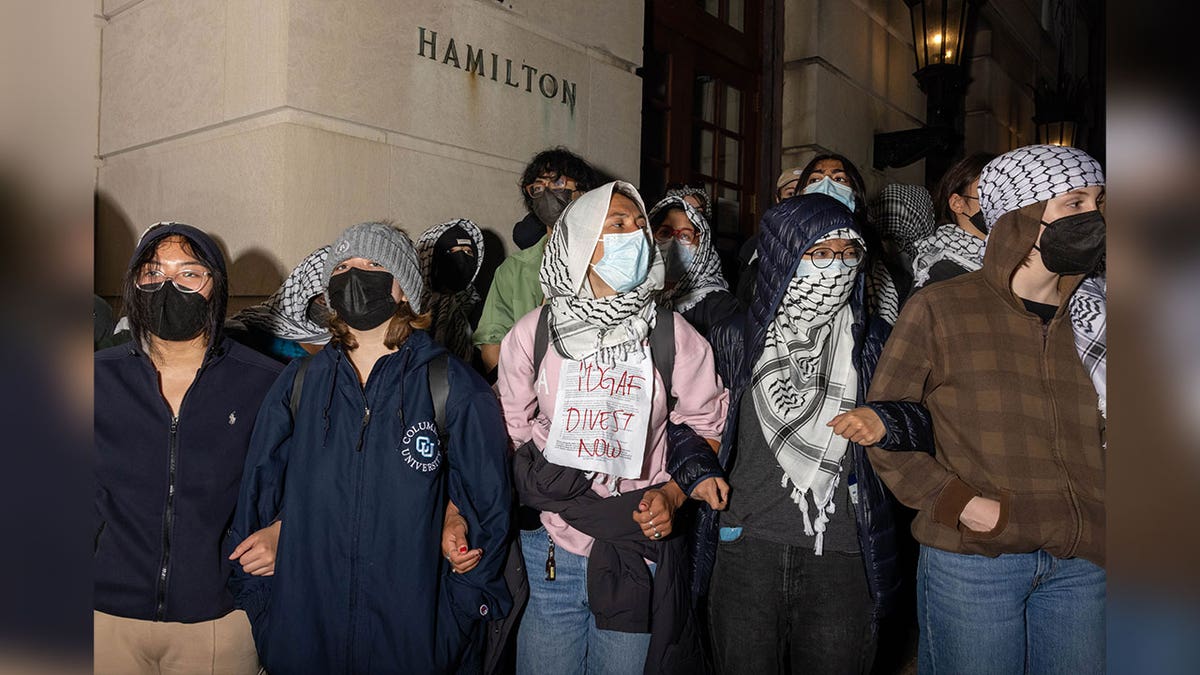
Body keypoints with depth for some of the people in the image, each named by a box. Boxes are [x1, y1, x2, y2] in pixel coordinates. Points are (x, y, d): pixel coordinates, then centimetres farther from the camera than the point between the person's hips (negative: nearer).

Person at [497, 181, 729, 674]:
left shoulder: (674, 336, -4)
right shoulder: (532, 333, -2)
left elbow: (707, 429, 4)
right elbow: (507, 433, 5)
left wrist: (673, 494, -9)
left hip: (639, 557, 0)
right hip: (548, 556, 1)